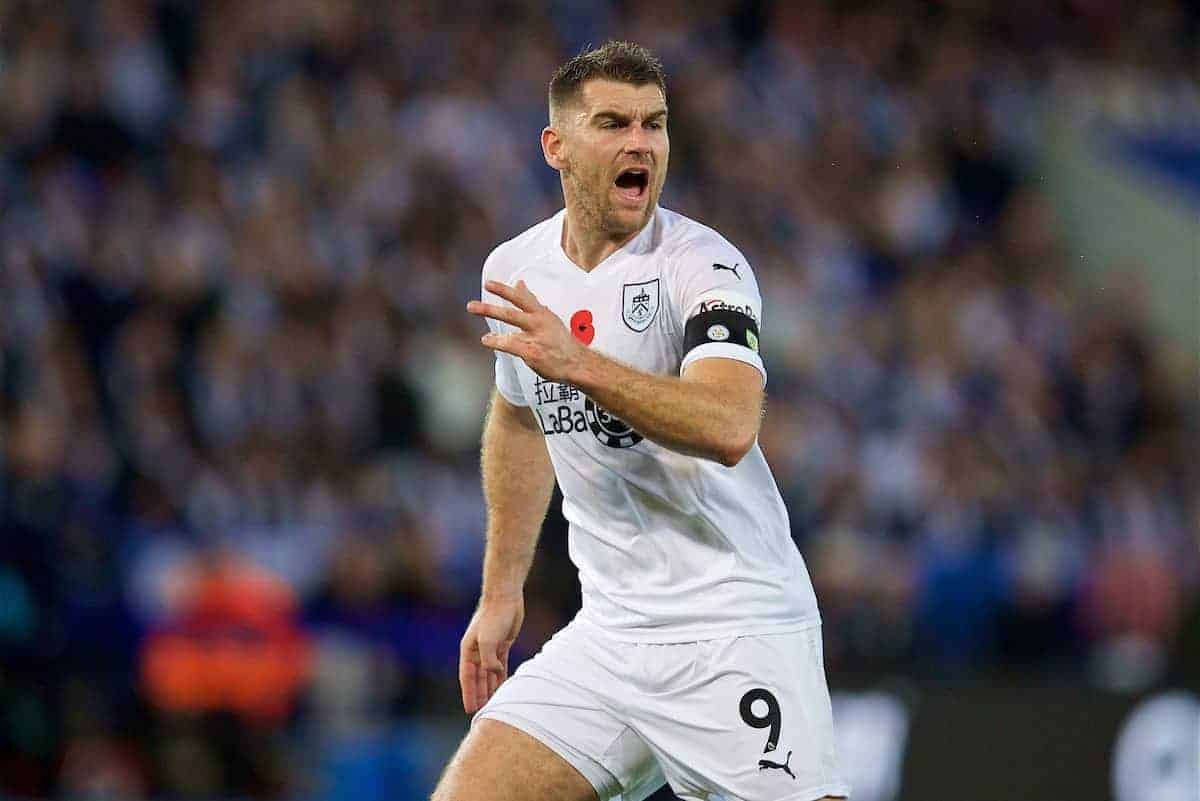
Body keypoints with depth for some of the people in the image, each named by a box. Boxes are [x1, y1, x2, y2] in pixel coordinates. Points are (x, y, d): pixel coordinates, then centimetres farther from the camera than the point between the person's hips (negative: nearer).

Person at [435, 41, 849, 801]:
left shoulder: (704, 266, -13)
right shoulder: (512, 270, 7)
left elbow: (729, 427, -32)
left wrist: (580, 366, -40)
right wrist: (501, 592, 27)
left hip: (739, 631, -5)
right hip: (609, 637, 5)